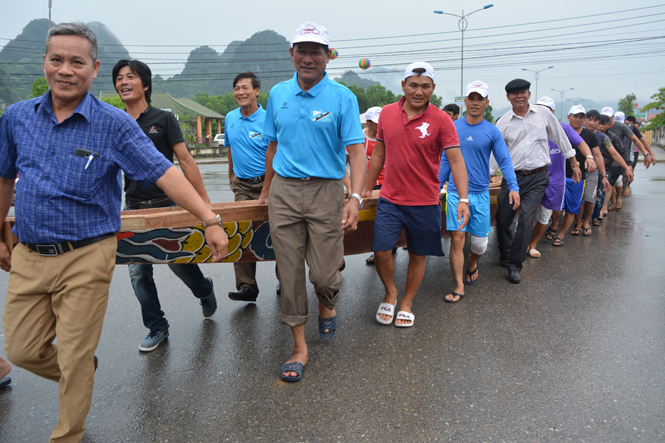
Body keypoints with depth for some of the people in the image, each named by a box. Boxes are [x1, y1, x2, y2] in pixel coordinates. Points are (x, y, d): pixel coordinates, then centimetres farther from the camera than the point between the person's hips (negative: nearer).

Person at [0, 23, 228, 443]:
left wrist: (210, 220, -24)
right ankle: (82, 374, 45)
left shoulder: (115, 124, -9)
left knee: (74, 357, 7)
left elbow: (164, 172, -16)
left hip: (86, 258, -4)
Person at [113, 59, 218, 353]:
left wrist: (205, 202, -10)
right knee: (138, 272, 5)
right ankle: (156, 328, 23)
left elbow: (185, 161, -6)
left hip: (168, 205, -3)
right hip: (133, 208, 4)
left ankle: (205, 291, 38)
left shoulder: (163, 119, -2)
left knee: (178, 260, 4)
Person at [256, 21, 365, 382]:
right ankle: (299, 346, 18)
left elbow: (356, 151, -10)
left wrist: (355, 198, -23)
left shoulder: (342, 97, -3)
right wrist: (266, 190, 21)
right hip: (284, 191, 3)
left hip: (326, 191, -3)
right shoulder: (278, 94, 10)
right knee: (289, 272, 4)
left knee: (324, 274, -1)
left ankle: (327, 307, 36)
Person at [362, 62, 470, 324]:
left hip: (425, 203, -2)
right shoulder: (387, 113, 3)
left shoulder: (441, 120, -7)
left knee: (418, 255, 10)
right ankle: (390, 293, 25)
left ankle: (406, 303, 30)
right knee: (381, 251, -3)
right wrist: (366, 188, 15)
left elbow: (456, 160, -12)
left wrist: (463, 199, -23)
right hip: (390, 199, 2)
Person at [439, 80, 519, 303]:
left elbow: (504, 161, -2)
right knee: (457, 238, -7)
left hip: (481, 193, 1)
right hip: (456, 192, -1)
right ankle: (459, 287, 1)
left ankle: (472, 264, 40)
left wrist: (513, 187, -16)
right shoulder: (453, 128, 3)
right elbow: (446, 161, 9)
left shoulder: (492, 131, 2)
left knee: (480, 242, 6)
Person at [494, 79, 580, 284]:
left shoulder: (544, 114, 4)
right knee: (502, 219, 3)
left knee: (526, 219, -11)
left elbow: (561, 138, 13)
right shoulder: (503, 122, 2)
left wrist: (575, 164, 16)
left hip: (537, 177, -1)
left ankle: (515, 265, -1)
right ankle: (505, 256, 28)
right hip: (512, 176, 1)